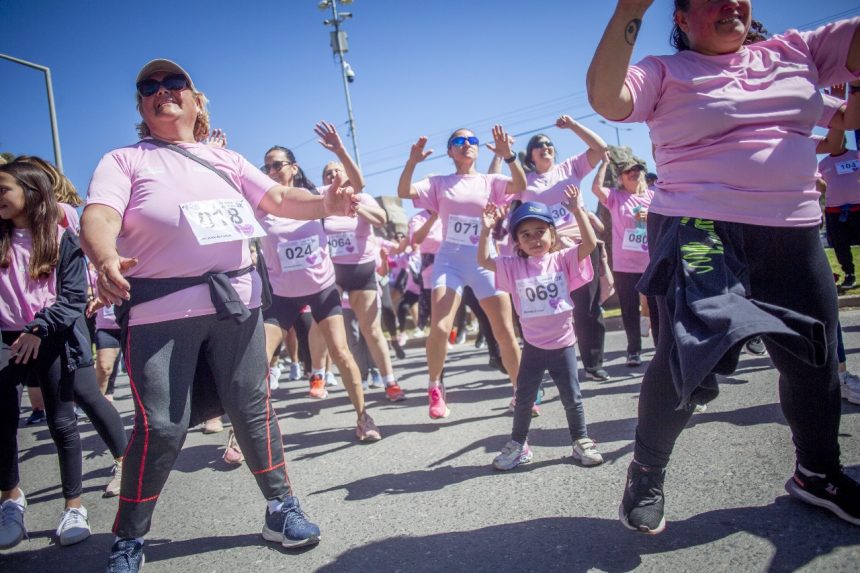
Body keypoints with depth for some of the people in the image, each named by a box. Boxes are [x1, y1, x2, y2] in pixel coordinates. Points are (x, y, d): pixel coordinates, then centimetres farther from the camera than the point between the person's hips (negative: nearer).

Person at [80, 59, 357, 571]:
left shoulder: (226, 159, 20)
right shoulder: (123, 161, 9)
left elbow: (279, 199, 9)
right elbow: (99, 218, -9)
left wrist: (325, 204, -12)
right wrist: (106, 260, -33)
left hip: (236, 299, 3)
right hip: (160, 309, -2)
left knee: (253, 408, 6)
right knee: (161, 425, -3)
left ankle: (282, 508, 21)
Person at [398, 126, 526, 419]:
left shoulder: (490, 182, 8)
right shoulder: (439, 183, 9)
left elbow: (521, 186, -11)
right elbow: (403, 192, -5)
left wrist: (508, 156, -25)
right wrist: (412, 161, -19)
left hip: (485, 259, 1)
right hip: (449, 259, 0)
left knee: (505, 332, 1)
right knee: (439, 328, -18)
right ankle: (434, 389, 6)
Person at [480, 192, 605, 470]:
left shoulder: (563, 259, -5)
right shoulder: (514, 266, -3)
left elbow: (590, 244, -18)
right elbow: (484, 261, -9)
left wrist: (578, 211, -25)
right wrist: (486, 230, -21)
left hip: (563, 343, -1)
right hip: (533, 346, 1)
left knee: (572, 397, 11)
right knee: (524, 398, 10)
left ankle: (581, 440, 30)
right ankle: (518, 444, 26)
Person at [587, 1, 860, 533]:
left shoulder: (797, 50, 13)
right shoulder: (666, 72, 0)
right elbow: (606, 99, -19)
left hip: (795, 234, 6)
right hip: (699, 230, -5)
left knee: (815, 359, 14)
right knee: (690, 355, -13)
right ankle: (646, 475, 10)